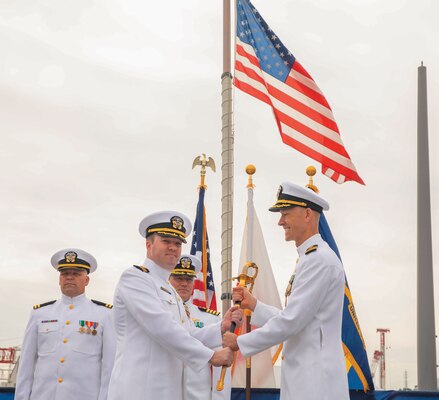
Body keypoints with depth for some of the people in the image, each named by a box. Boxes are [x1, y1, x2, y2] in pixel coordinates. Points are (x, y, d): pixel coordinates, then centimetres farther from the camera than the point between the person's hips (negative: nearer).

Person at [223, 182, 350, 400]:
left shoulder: (319, 259, -15)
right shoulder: (310, 258, 17)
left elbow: (291, 321, -20)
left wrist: (240, 342, -11)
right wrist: (253, 305, 14)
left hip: (315, 381, -10)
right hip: (304, 374, 10)